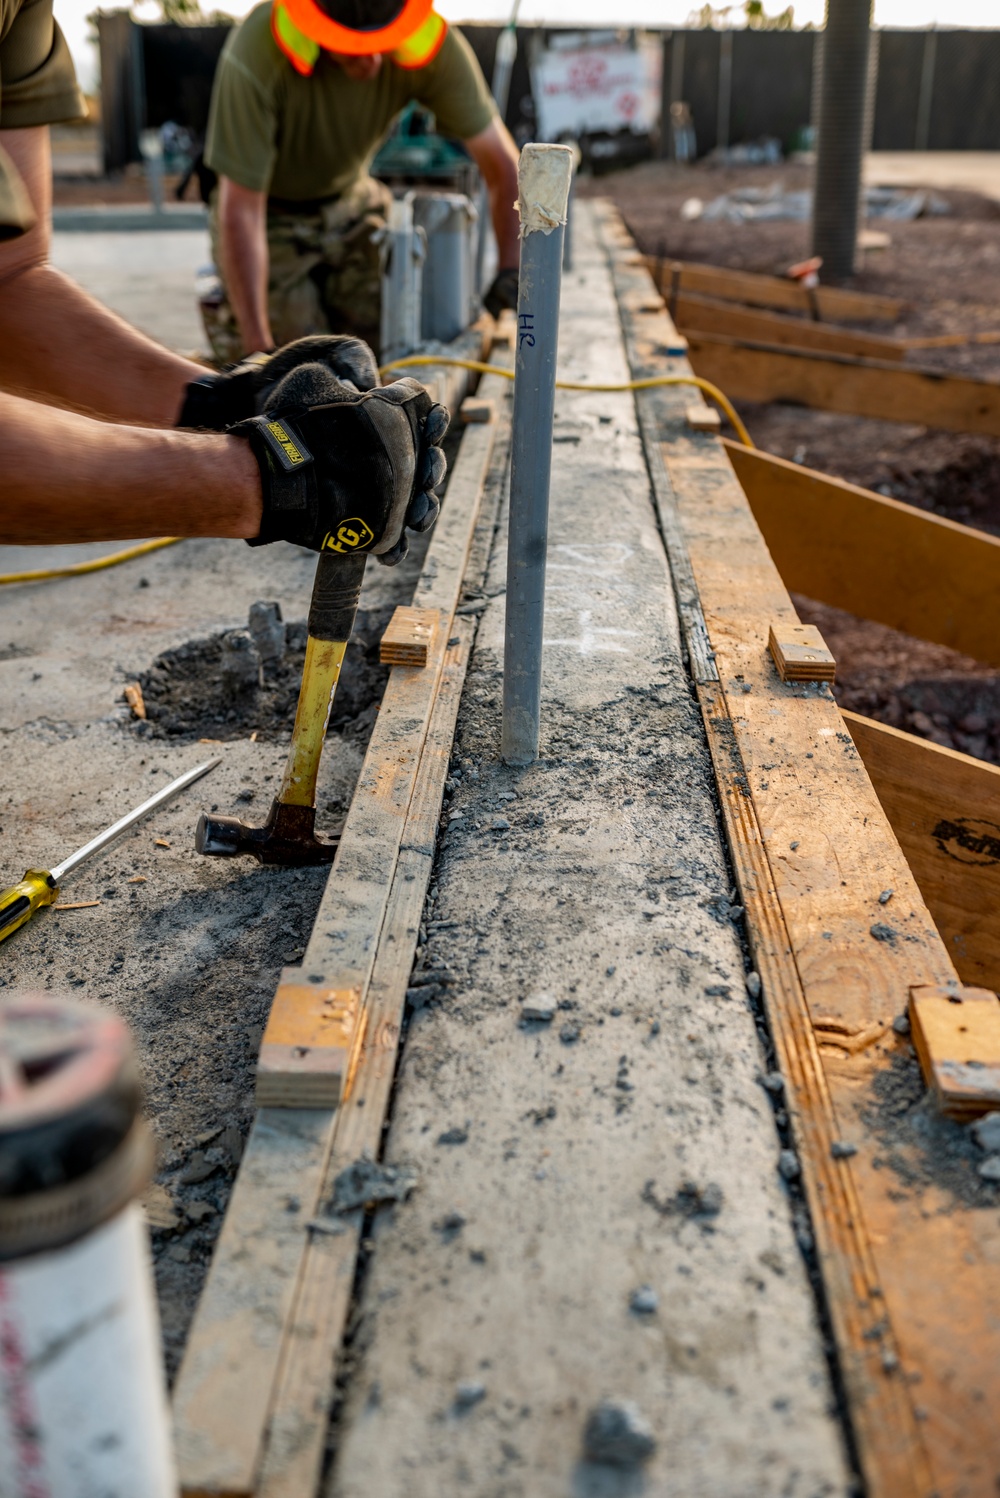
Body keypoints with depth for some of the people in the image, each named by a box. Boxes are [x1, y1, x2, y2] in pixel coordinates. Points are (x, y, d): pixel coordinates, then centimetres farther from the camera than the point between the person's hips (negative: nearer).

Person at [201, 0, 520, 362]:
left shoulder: (433, 44, -26)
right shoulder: (254, 58, -36)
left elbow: (502, 164, -19)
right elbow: (240, 213, -32)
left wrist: (512, 271, -33)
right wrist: (257, 347, -35)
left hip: (351, 206, 4)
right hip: (271, 218, -3)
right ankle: (225, 310, 21)